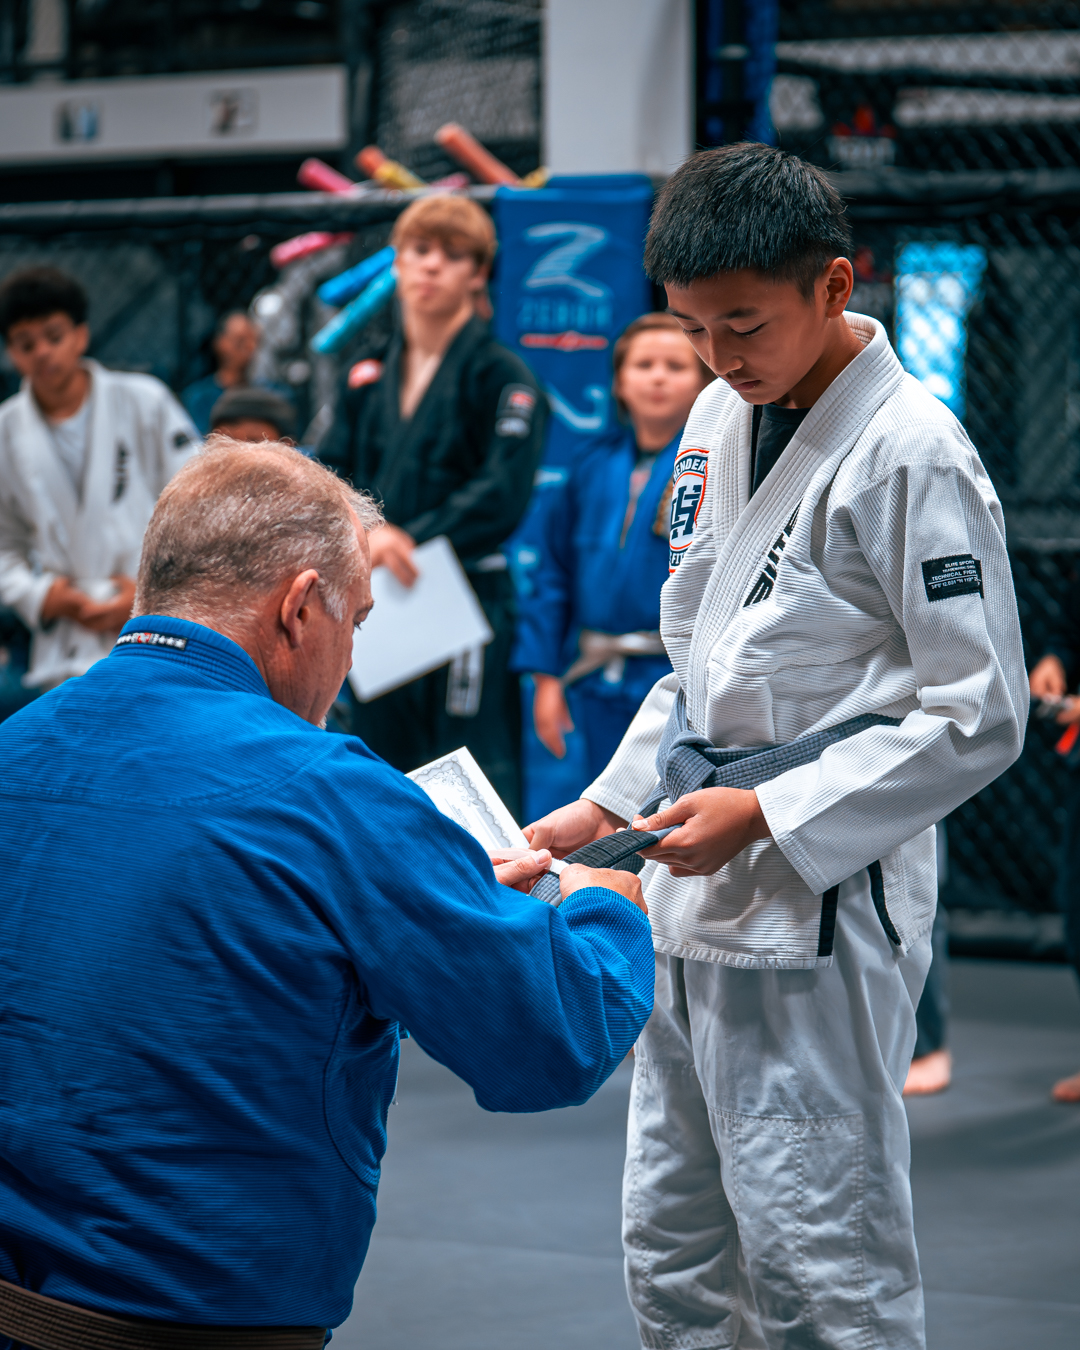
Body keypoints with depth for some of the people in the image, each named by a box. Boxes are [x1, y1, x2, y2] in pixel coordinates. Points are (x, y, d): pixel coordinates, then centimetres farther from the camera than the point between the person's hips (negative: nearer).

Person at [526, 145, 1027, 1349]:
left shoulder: (909, 455, -15)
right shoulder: (721, 417, 10)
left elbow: (976, 718, -15)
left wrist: (766, 816, -18)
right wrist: (610, 806, 9)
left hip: (824, 905, -8)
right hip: (694, 890, 8)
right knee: (671, 1249, 15)